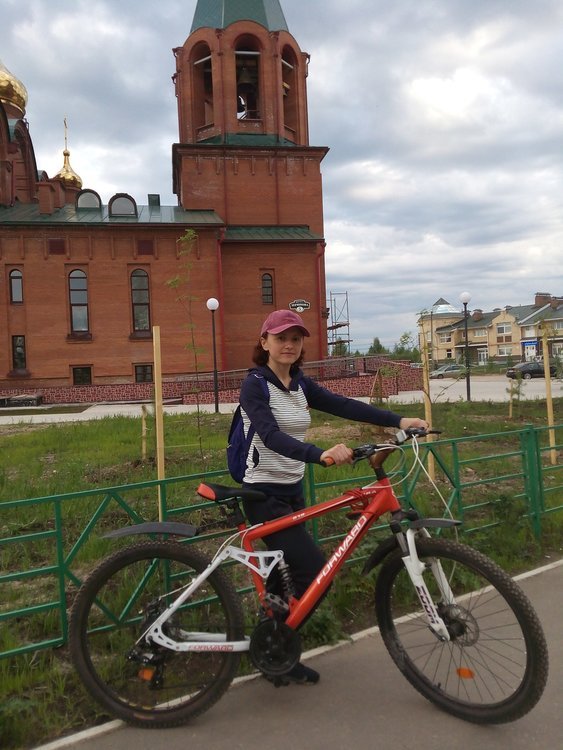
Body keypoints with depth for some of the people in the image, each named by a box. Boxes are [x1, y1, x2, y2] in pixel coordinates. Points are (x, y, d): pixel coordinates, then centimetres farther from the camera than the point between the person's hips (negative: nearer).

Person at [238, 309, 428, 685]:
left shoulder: (301, 384, 8)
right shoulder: (255, 384, -14)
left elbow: (345, 406, -4)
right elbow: (271, 436, -29)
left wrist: (400, 420, -16)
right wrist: (321, 454, -46)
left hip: (292, 492, 7)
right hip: (264, 495, -7)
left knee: (284, 577, 15)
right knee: (316, 570, -11)